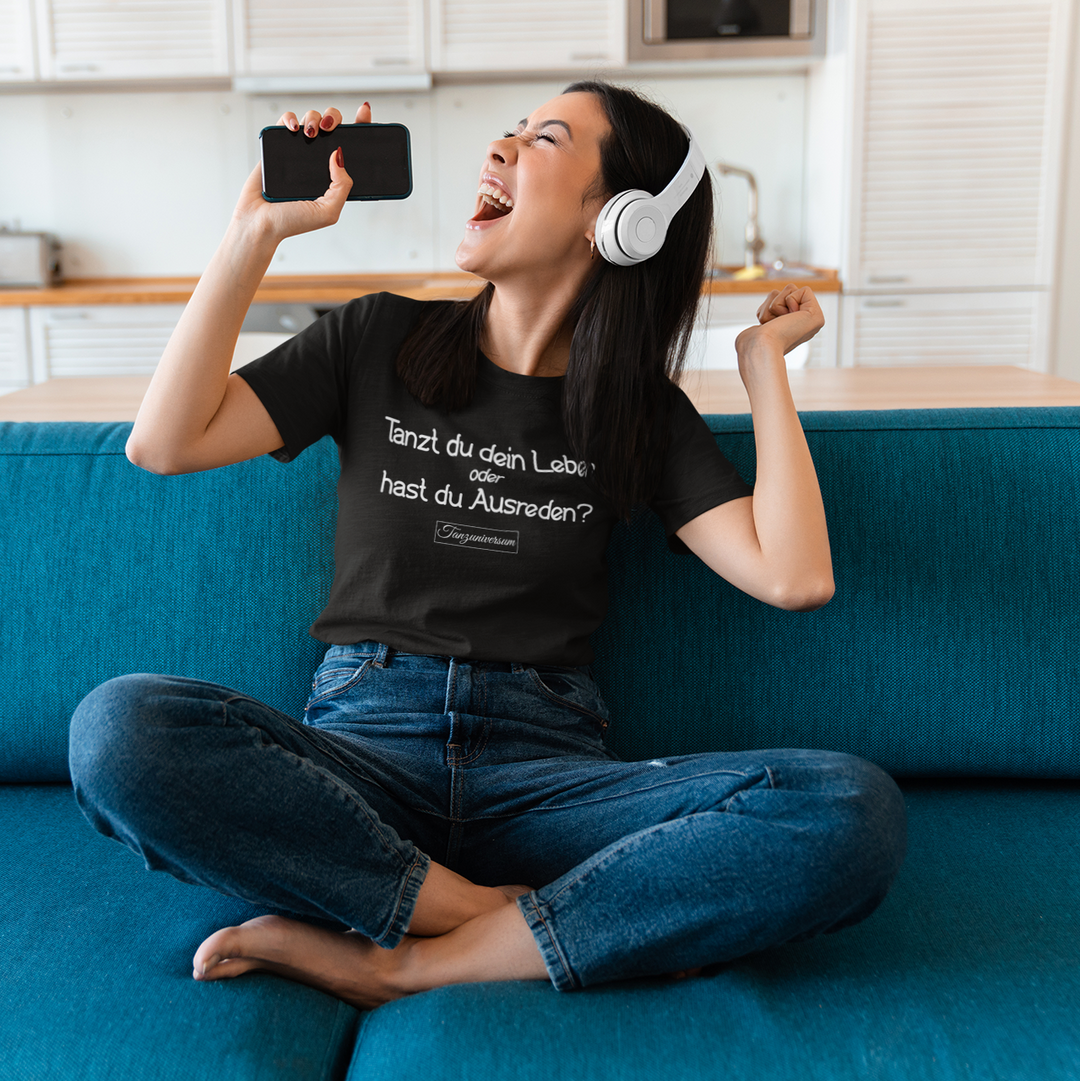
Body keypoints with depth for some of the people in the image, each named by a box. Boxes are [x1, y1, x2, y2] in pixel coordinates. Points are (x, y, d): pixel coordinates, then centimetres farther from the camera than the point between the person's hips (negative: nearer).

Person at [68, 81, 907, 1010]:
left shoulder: (640, 407, 9)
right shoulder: (384, 338, 9)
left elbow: (795, 577, -4)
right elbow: (164, 442, -1)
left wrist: (765, 366, 3)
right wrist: (259, 231, 0)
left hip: (545, 771, 1)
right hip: (364, 750, 0)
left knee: (854, 811, -26)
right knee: (121, 726, -30)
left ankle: (403, 965, -21)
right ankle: (487, 915, -19)